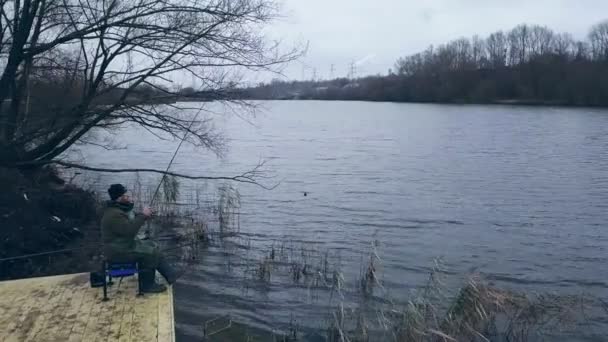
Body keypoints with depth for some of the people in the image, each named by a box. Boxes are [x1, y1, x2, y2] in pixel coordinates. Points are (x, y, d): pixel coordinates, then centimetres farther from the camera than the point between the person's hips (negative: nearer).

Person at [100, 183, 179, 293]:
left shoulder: (122, 208, 9)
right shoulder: (114, 215, -25)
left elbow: (133, 221, 20)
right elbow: (130, 231, -31)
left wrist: (144, 215, 0)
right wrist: (143, 215, -23)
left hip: (126, 244, 11)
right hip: (118, 252, -11)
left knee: (152, 246, 7)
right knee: (150, 253, -15)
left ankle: (171, 276, 8)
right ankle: (148, 285, -2)